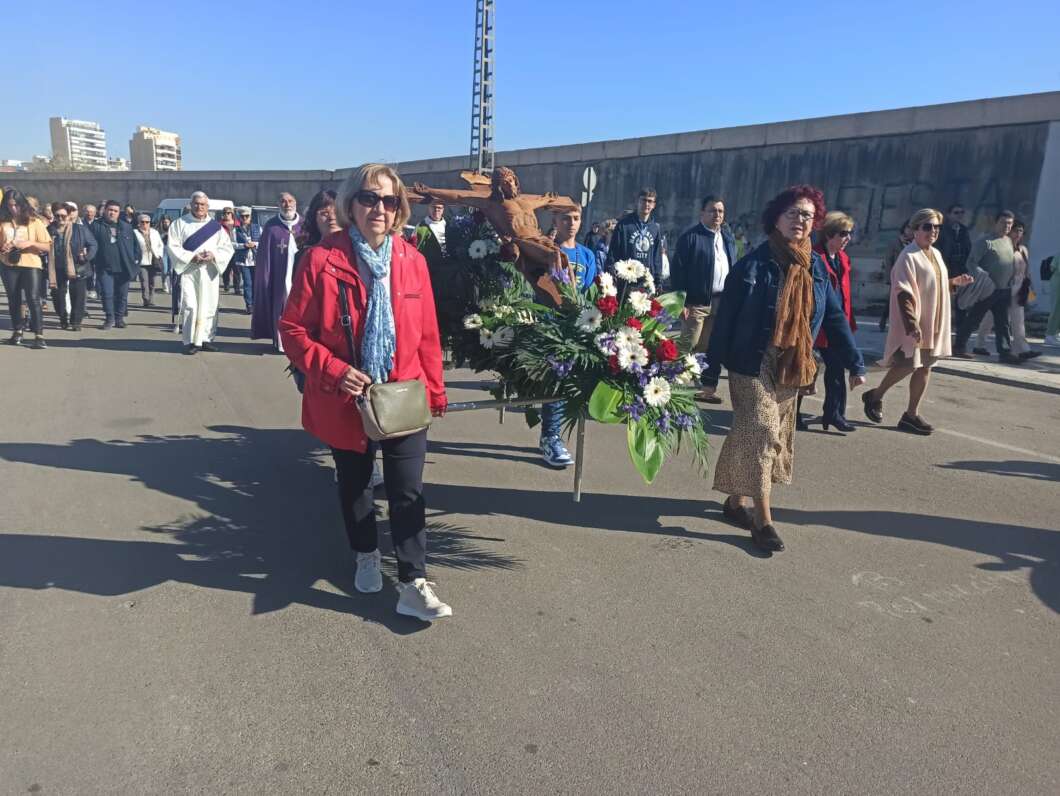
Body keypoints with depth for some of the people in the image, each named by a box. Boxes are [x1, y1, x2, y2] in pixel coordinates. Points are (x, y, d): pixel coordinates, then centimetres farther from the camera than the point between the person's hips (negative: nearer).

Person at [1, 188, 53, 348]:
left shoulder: (34, 222, -1)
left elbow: (48, 246, -3)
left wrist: (30, 243, -17)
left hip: (31, 265, -3)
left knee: (33, 299, -11)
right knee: (13, 300, 11)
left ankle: (39, 335, -11)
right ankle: (17, 331, 24)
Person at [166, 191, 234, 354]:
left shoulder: (216, 226, 11)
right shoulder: (180, 223, 6)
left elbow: (227, 248, 7)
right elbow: (172, 247, 0)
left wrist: (213, 255, -12)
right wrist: (191, 257, -13)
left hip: (210, 272, 2)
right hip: (188, 271, -2)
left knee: (209, 306, 3)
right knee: (190, 306, -9)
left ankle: (206, 339, 12)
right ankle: (190, 341, -4)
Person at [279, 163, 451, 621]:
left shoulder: (412, 261, -2)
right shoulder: (322, 260, -11)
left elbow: (427, 334, 3)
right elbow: (293, 329, -8)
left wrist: (435, 389, 6)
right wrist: (333, 371, -20)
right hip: (344, 401, 0)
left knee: (408, 492, 0)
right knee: (354, 485, 19)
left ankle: (414, 584, 9)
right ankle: (366, 557, 42)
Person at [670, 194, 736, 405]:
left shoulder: (728, 238, 15)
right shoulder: (690, 237, -5)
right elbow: (678, 270, -10)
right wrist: (681, 301, -15)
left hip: (722, 302, 6)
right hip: (697, 301, -6)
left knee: (710, 348, 11)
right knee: (688, 347, -4)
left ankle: (706, 388, 20)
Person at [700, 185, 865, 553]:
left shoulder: (816, 267, 6)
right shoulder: (752, 264, -9)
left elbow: (834, 317, 10)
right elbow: (725, 320, -9)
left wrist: (854, 363, 5)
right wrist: (710, 372, -11)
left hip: (792, 369, 6)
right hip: (752, 365, -6)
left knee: (775, 436, 12)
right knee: (760, 432, -11)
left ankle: (738, 499, 28)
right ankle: (762, 519, -4)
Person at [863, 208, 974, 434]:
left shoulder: (936, 254, 13)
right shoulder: (908, 257, -13)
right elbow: (903, 294, -20)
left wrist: (955, 282, 8)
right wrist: (912, 324, -26)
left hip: (933, 323, 8)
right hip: (913, 324, -8)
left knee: (925, 367, 8)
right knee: (908, 365, -9)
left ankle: (911, 414, 16)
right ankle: (875, 396, 14)